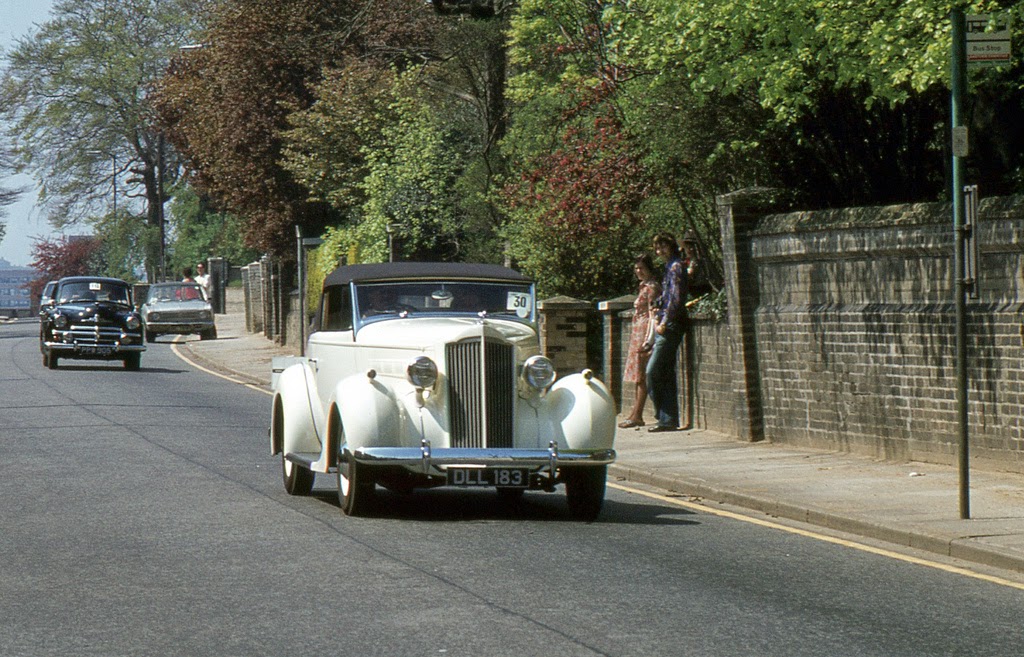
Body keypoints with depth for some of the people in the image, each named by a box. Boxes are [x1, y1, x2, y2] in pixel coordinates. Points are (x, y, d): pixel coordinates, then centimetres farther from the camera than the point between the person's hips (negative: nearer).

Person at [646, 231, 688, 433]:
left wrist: (664, 322, -15)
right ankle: (669, 420, 8)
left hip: (670, 326, -10)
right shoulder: (670, 267, 20)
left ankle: (664, 417, -8)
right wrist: (657, 316, 13)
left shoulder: (676, 267, -9)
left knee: (653, 371, -12)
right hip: (665, 327, 10)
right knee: (666, 374, 8)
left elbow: (676, 298, -17)